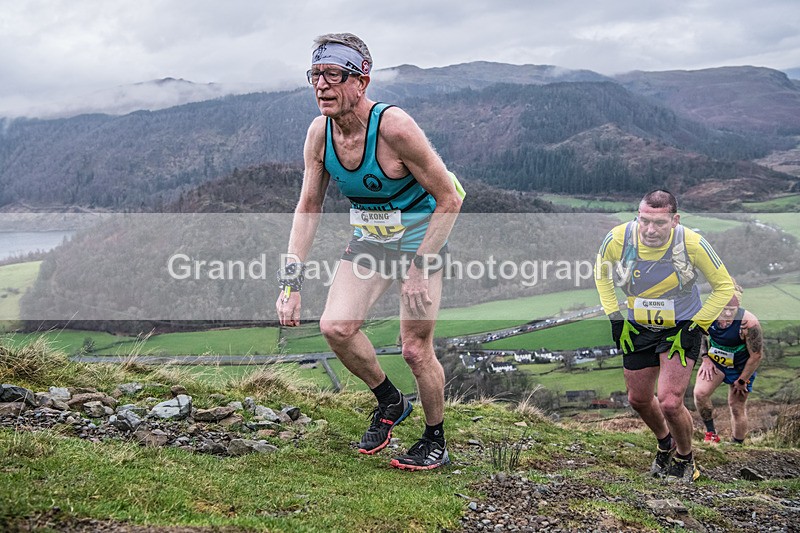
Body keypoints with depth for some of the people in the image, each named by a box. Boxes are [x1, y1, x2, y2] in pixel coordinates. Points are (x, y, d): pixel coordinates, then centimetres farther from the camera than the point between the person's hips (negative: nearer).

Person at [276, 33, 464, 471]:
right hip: (368, 240, 5)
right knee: (335, 327, -13)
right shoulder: (319, 132, -10)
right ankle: (389, 402, 14)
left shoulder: (394, 127, -28)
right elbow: (308, 207, -2)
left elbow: (449, 198, -22)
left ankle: (436, 440, 21)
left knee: (415, 349, -5)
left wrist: (419, 270, -24)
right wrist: (290, 281, -9)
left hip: (419, 237, -5)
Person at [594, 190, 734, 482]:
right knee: (639, 399, 13)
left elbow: (724, 286, -10)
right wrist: (616, 318, -2)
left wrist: (695, 327, -14)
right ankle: (665, 443, 46)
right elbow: (601, 273, 2)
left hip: (681, 327, -3)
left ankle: (685, 459, 17)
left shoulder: (692, 243, -26)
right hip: (638, 328, 3)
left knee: (670, 403, -14)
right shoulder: (618, 239, -22)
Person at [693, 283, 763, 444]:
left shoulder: (749, 323, -31)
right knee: (700, 393, -16)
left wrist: (742, 381, -13)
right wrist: (705, 358, -5)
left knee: (737, 408, 4)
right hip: (715, 361, 3)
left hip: (741, 368, -3)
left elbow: (756, 355, -21)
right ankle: (711, 433, 2)